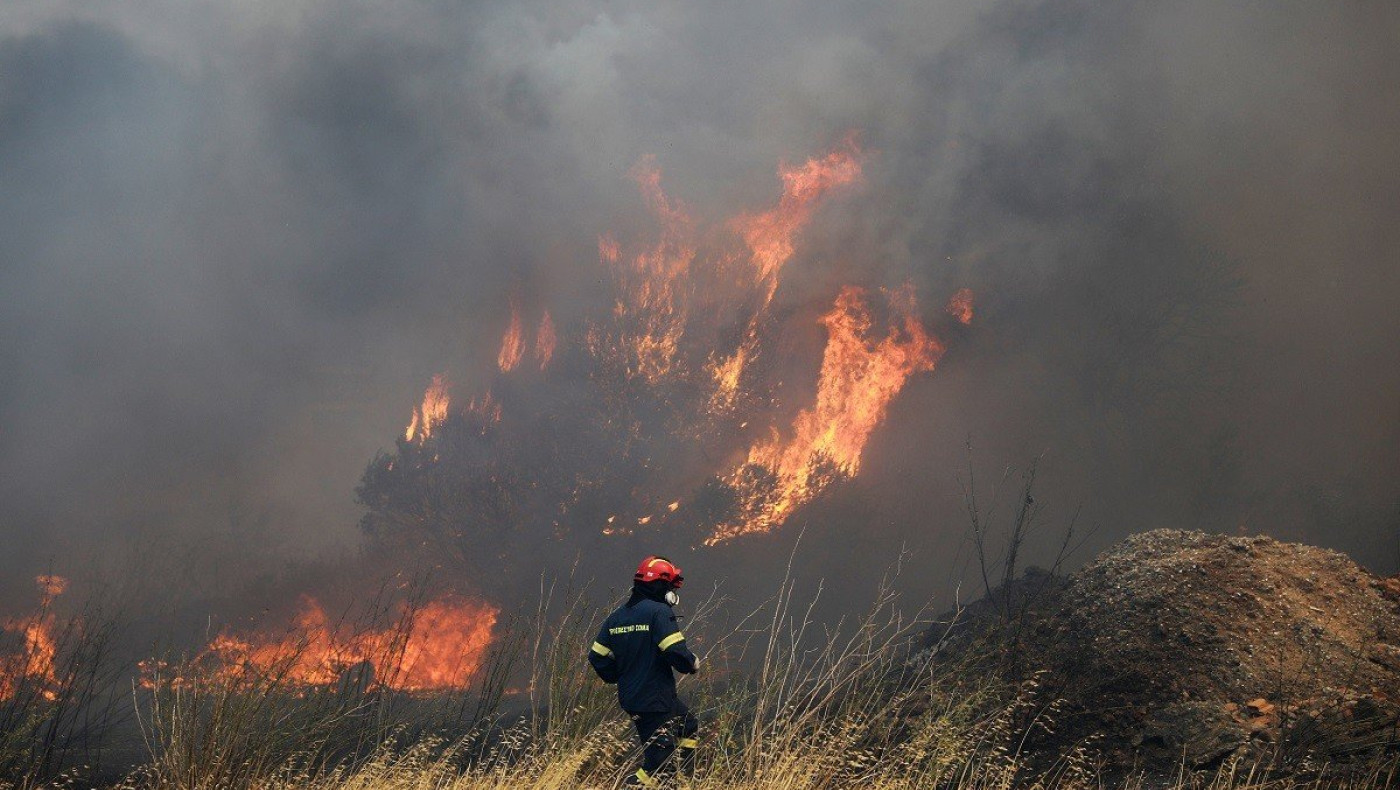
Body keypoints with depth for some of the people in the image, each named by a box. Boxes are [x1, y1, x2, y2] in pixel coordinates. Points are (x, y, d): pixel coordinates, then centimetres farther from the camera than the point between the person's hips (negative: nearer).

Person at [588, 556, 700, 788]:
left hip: (629, 697, 9)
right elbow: (676, 652, -23)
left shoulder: (617, 617, 9)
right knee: (659, 762, -2)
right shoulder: (658, 612, -15)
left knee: (688, 726, 25)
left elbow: (598, 658, 10)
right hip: (656, 699, -9)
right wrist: (692, 664, -2)